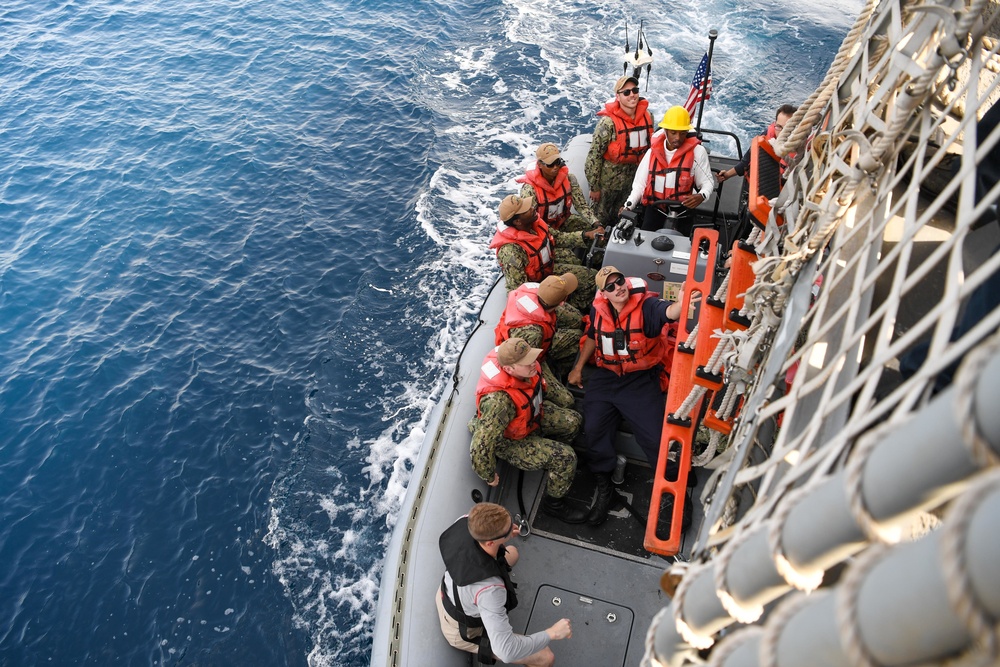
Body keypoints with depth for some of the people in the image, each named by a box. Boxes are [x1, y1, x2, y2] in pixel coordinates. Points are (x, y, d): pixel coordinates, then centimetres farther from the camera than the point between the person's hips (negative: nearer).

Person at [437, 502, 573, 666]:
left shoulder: (465, 523, -28)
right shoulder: (489, 589, -45)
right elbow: (507, 651, -42)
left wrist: (503, 537, -8)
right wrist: (553, 633, -30)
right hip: (466, 632, -6)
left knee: (512, 553, 20)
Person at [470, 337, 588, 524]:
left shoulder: (525, 367, -22)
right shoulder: (500, 401, -44)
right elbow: (480, 447, -38)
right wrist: (489, 477, -20)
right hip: (509, 441, -7)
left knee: (573, 421, 4)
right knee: (565, 457, -16)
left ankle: (545, 455, 29)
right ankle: (553, 504, 10)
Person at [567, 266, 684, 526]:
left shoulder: (645, 304, -16)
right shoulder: (598, 309, 0)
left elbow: (669, 312, -39)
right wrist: (578, 367, 18)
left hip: (641, 379, -4)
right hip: (606, 376, 4)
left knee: (656, 437, -12)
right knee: (593, 431, -6)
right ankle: (604, 490, 14)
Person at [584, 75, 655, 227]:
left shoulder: (647, 116, -2)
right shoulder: (608, 122, -21)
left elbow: (649, 146, 13)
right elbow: (594, 156, -18)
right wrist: (594, 187, -15)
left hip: (634, 177, 5)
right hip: (609, 179, -5)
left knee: (620, 216, 21)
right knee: (601, 218, 9)